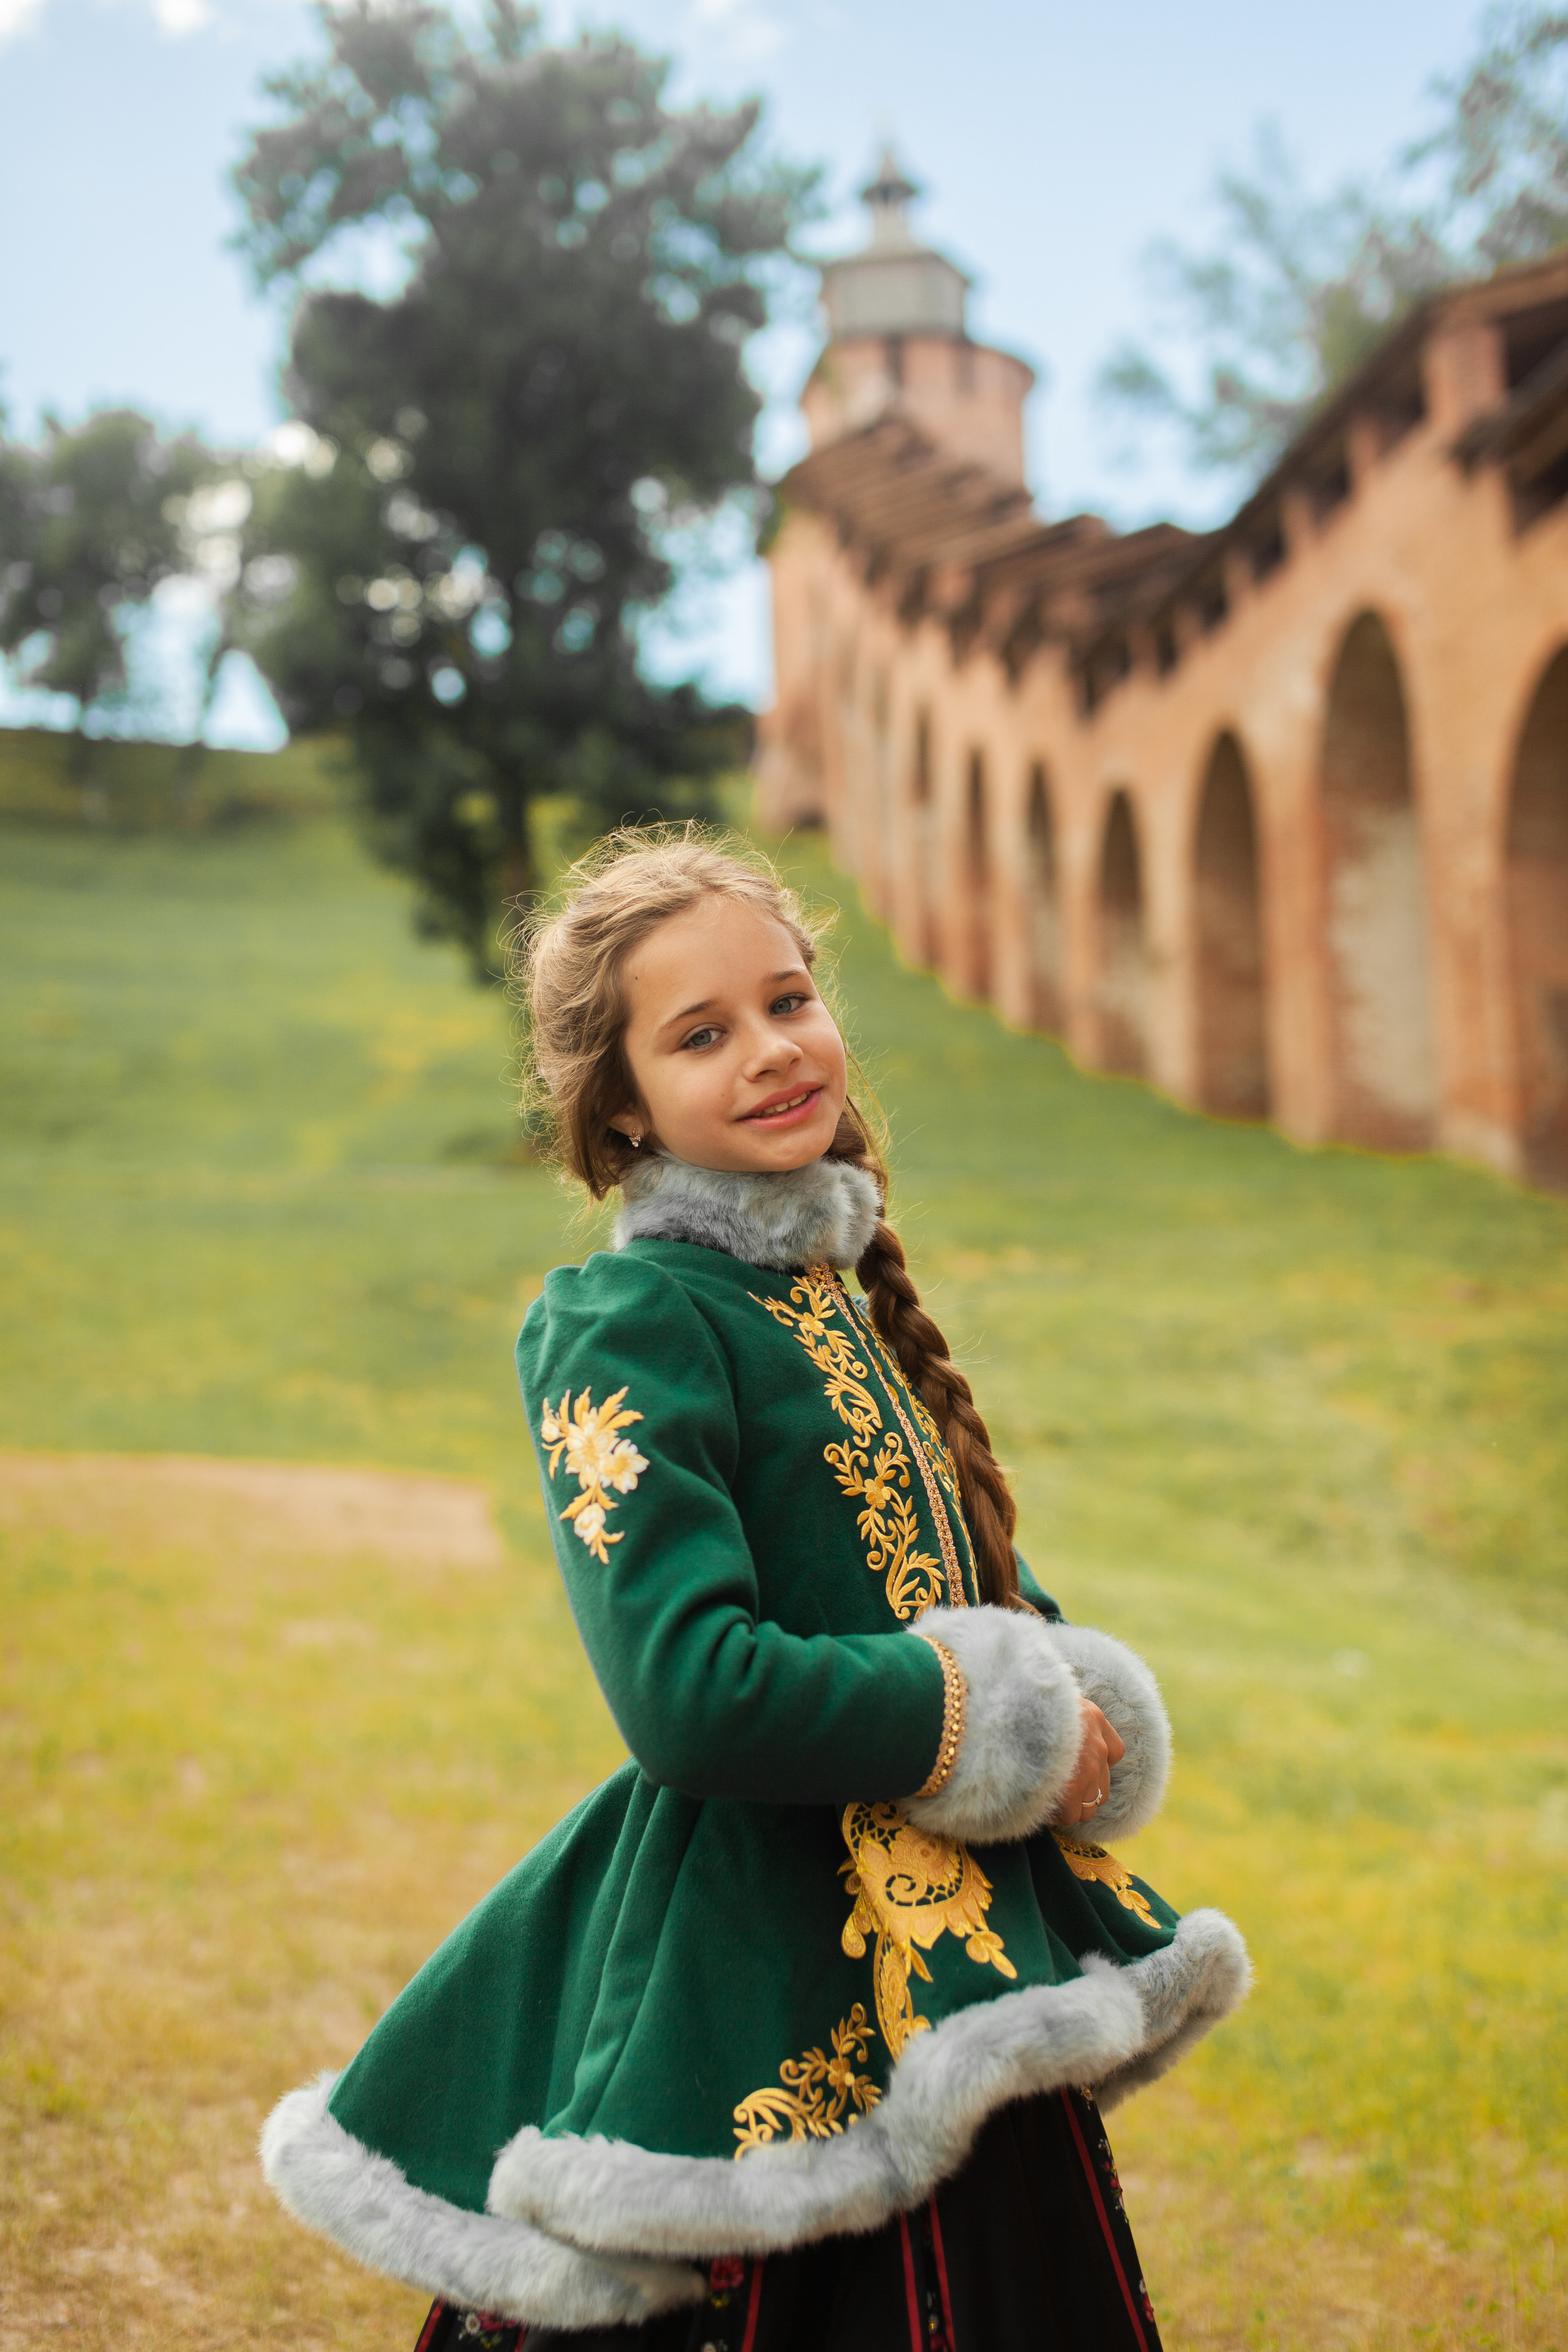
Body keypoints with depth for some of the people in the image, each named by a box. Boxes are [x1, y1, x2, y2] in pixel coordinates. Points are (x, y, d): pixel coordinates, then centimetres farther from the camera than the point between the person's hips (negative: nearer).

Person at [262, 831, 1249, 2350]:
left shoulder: (831, 1294, 9)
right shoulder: (624, 1324, -16)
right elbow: (691, 1694, -25)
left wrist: (1074, 1695, -5)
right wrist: (1005, 1727, -15)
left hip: (966, 1942, 8)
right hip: (772, 1999, -8)